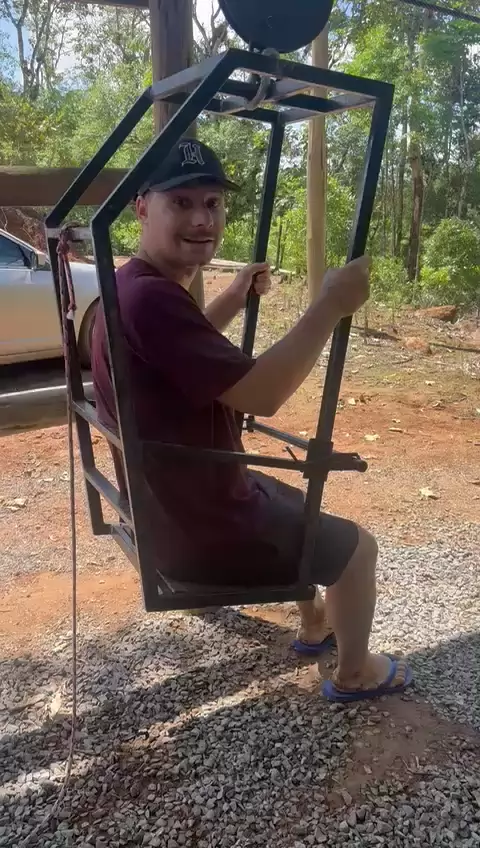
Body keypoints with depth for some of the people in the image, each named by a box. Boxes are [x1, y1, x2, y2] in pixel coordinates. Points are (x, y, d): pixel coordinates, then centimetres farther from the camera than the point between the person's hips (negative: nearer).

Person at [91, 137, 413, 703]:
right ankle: (353, 673, 33)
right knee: (356, 546, 9)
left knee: (303, 507, 32)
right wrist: (331, 305, -25)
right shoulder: (149, 299, -31)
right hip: (200, 527, -10)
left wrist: (234, 299, 18)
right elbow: (260, 394, -32)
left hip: (177, 497, 10)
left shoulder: (139, 287, 4)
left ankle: (314, 626, 52)